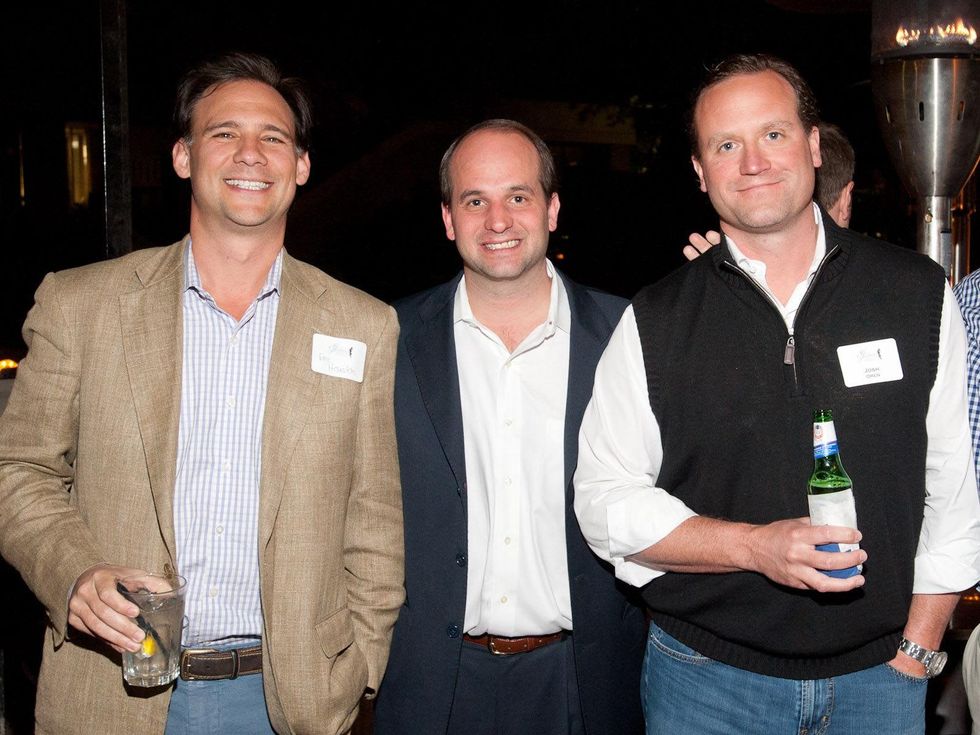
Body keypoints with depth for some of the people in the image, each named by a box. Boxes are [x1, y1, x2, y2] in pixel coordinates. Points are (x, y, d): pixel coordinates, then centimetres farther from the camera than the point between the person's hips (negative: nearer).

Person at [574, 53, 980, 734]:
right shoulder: (654, 321, -5)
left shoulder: (918, 292, -1)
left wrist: (915, 652, -2)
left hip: (880, 675, 1)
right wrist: (754, 546, -17)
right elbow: (605, 500, -5)